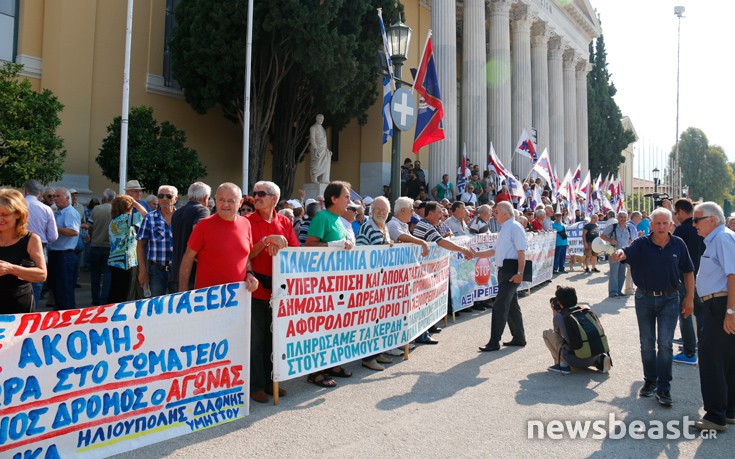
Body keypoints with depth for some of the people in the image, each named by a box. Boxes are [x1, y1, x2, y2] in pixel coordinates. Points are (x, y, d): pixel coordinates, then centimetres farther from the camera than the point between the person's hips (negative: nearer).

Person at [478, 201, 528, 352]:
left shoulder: (515, 227, -12)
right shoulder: (504, 229, 16)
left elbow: (521, 252, -18)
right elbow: (495, 250, 23)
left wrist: (519, 273, -23)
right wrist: (476, 254, 18)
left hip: (511, 270, -10)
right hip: (504, 270, 10)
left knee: (499, 306, -8)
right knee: (511, 305, 17)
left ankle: (494, 342, -3)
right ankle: (519, 338, 29)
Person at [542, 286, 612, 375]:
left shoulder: (559, 317, -2)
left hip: (577, 360, -5)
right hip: (593, 356, 5)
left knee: (547, 333, 9)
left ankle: (562, 364, 4)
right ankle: (600, 359, 12)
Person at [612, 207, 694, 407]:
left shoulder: (678, 244, -2)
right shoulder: (642, 244, -5)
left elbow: (688, 271, 7)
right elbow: (626, 253, -24)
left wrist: (690, 297, 4)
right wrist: (619, 254, -49)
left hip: (669, 299, 0)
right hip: (645, 298, 1)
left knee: (665, 344, -5)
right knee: (647, 344, 11)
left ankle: (663, 388, 5)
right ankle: (650, 381, 28)